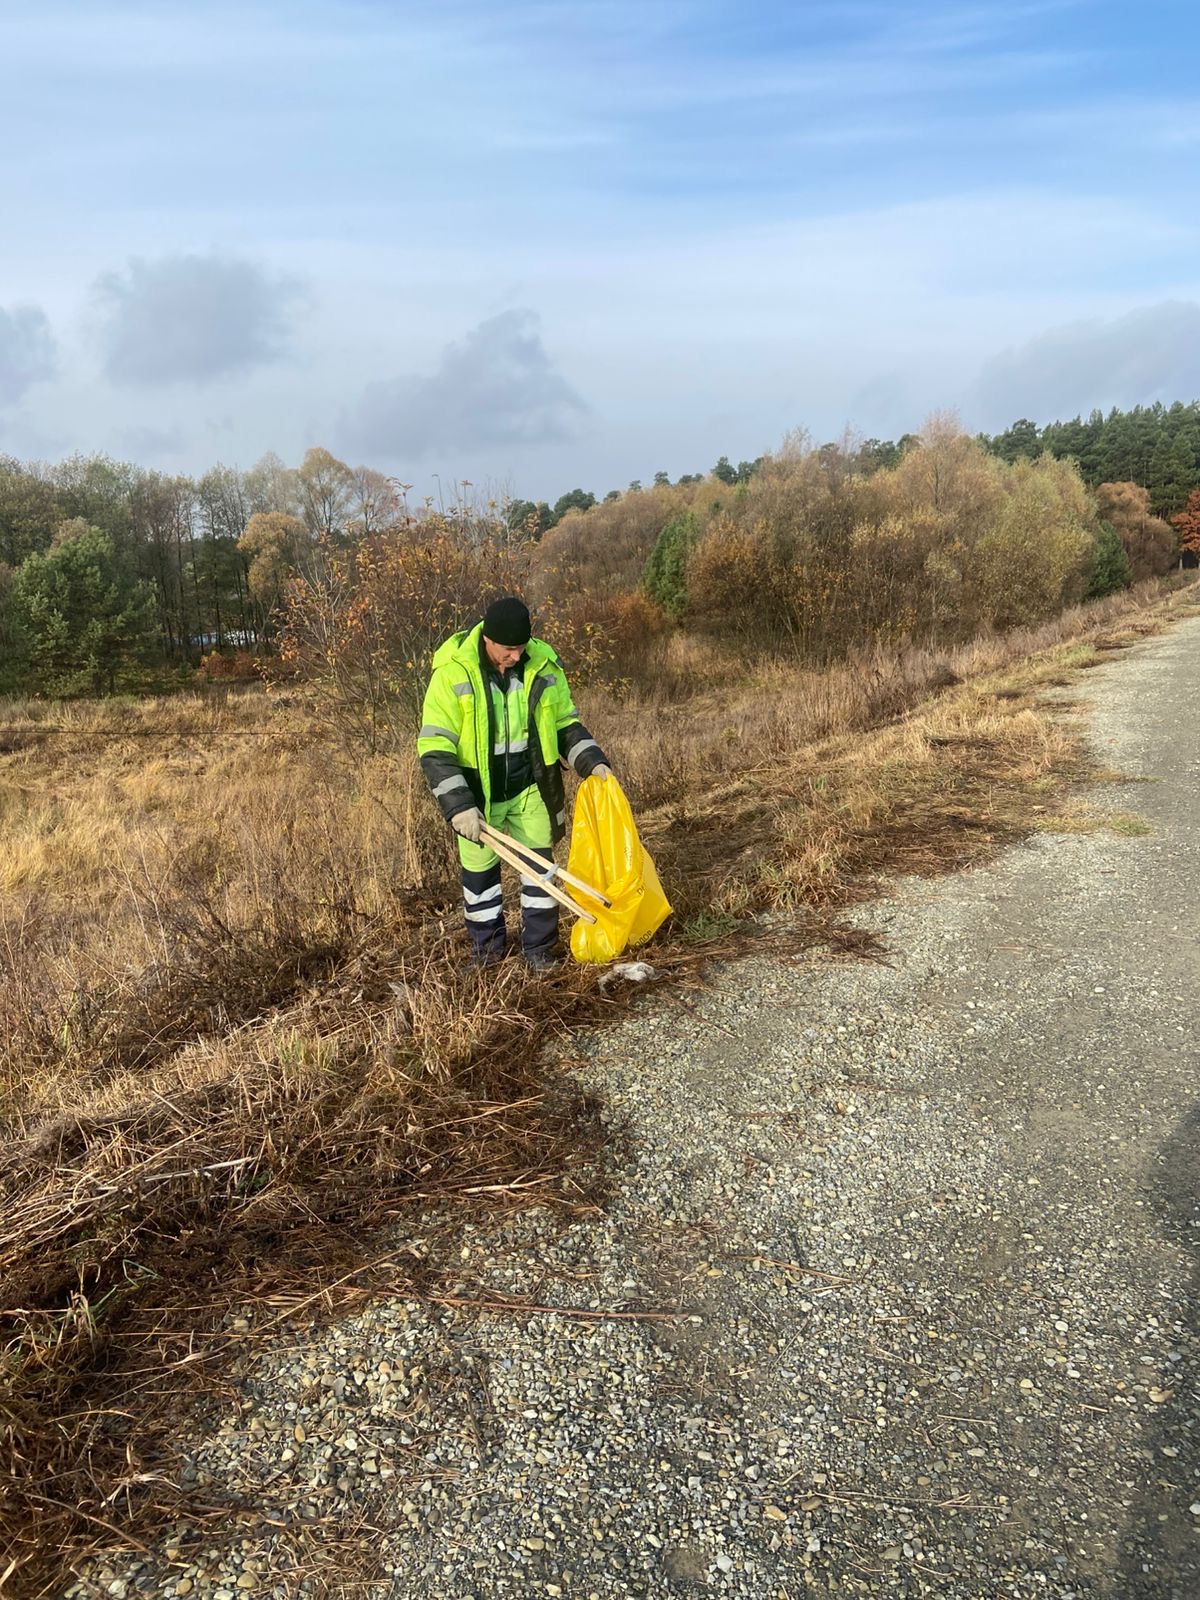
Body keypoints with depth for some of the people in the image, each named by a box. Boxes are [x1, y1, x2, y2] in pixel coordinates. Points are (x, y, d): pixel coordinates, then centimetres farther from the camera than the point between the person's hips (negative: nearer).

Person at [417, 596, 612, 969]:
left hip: (530, 788, 2)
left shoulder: (544, 665, -9)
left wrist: (592, 761, -8)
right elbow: (434, 748, -19)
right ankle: (487, 941, 34)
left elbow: (566, 723, 5)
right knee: (479, 867, 12)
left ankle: (539, 945, 25)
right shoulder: (453, 672, -20)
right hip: (477, 793, -2)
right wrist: (459, 806, -25)